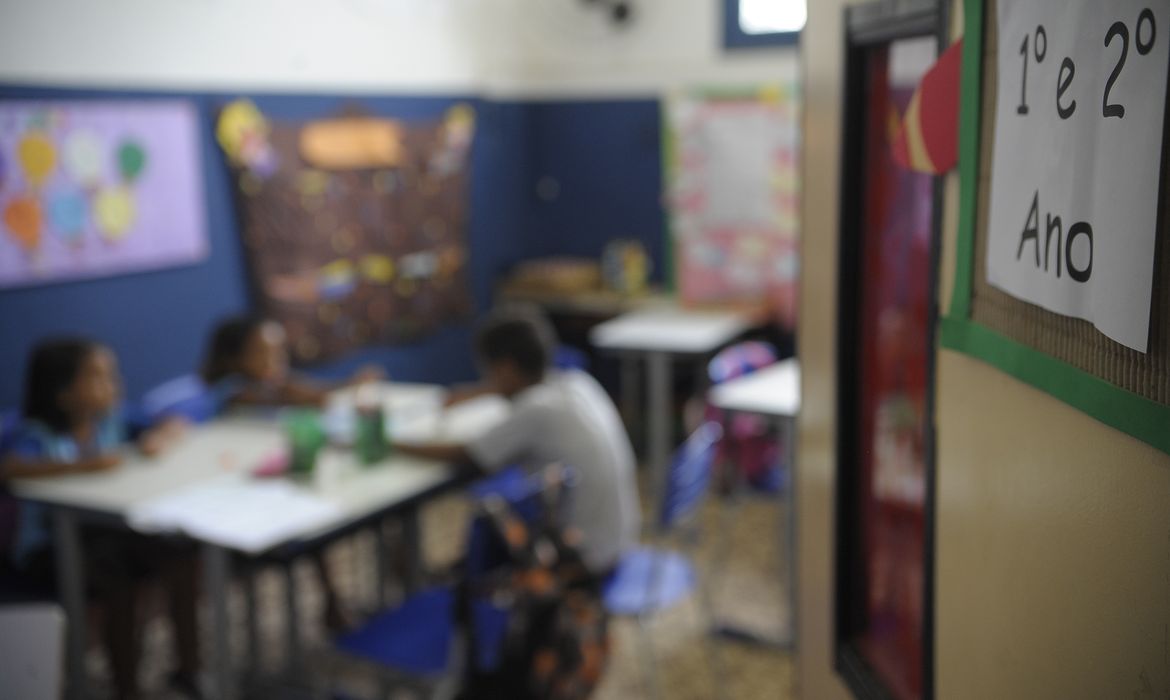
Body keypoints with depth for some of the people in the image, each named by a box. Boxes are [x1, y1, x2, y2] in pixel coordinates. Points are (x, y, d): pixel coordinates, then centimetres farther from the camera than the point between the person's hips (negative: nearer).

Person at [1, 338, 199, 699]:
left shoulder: (112, 419, 0)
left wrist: (159, 437, -15)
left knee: (182, 561, -12)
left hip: (104, 533, 6)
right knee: (121, 586, -29)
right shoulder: (38, 435, -16)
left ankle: (189, 669, 5)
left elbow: (175, 424, 9)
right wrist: (83, 464, -43)